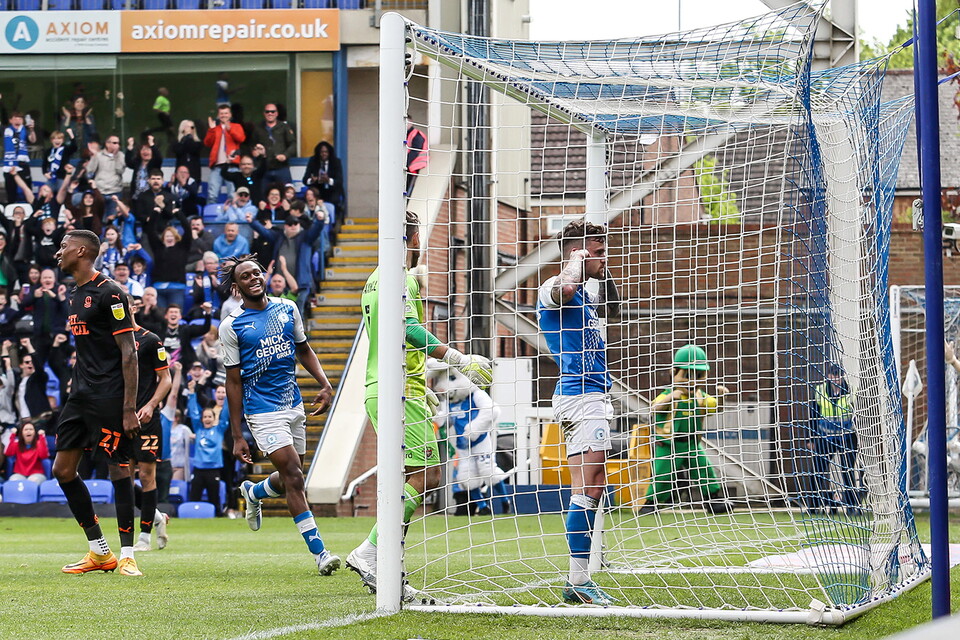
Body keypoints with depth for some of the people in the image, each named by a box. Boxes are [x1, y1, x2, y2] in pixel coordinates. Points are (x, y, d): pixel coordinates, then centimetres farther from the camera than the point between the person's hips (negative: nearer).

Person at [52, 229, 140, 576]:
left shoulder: (110, 293, -11)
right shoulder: (76, 295, 16)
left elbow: (128, 353, -14)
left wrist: (130, 408, -18)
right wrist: (76, 389, 20)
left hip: (109, 398, -9)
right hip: (81, 395, 9)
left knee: (120, 472, -5)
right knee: (63, 469, 5)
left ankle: (127, 556, 2)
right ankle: (100, 552, 13)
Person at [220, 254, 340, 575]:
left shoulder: (287, 309, 5)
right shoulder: (232, 326, -7)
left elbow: (303, 350, 20)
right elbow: (234, 382, -5)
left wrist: (325, 384, 4)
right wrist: (237, 436, -7)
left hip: (293, 405, 6)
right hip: (262, 412, -6)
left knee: (290, 480, 13)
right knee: (294, 479, -14)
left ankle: (253, 492, 47)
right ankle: (319, 552, -11)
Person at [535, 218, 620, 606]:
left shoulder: (582, 296, 22)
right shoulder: (554, 288, -9)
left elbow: (612, 310, 42)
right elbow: (564, 289, -36)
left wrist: (603, 270, 28)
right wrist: (577, 262, -16)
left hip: (592, 395, 11)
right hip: (580, 395, -11)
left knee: (593, 488, 10)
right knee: (588, 486, -15)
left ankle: (577, 583, 11)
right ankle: (579, 580, -18)